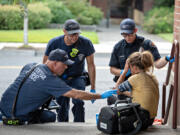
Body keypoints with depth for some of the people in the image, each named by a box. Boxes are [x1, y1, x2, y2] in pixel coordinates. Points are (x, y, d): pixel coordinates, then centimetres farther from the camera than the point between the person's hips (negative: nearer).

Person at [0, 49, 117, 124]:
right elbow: (76, 94, -19)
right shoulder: (51, 80, -18)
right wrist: (101, 96, -11)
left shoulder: (30, 66, 3)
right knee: (50, 117, 10)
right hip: (16, 115, -7)